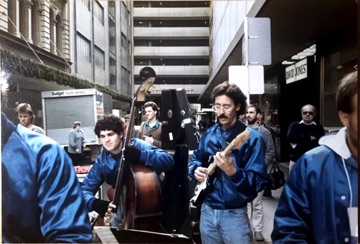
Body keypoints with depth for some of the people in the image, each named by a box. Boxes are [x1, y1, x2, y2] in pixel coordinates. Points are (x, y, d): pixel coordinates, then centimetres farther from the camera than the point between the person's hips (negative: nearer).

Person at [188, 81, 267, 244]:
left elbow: (258, 182, -17)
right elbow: (195, 158, 18)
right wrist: (196, 169, -3)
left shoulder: (251, 138, -13)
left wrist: (232, 172, -34)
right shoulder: (209, 134, 3)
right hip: (207, 210, 5)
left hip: (234, 214, -5)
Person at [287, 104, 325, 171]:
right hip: (296, 161, 1)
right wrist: (309, 138, -11)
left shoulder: (319, 128, 6)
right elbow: (290, 136, -12)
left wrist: (299, 142, -15)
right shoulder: (295, 125, 7)